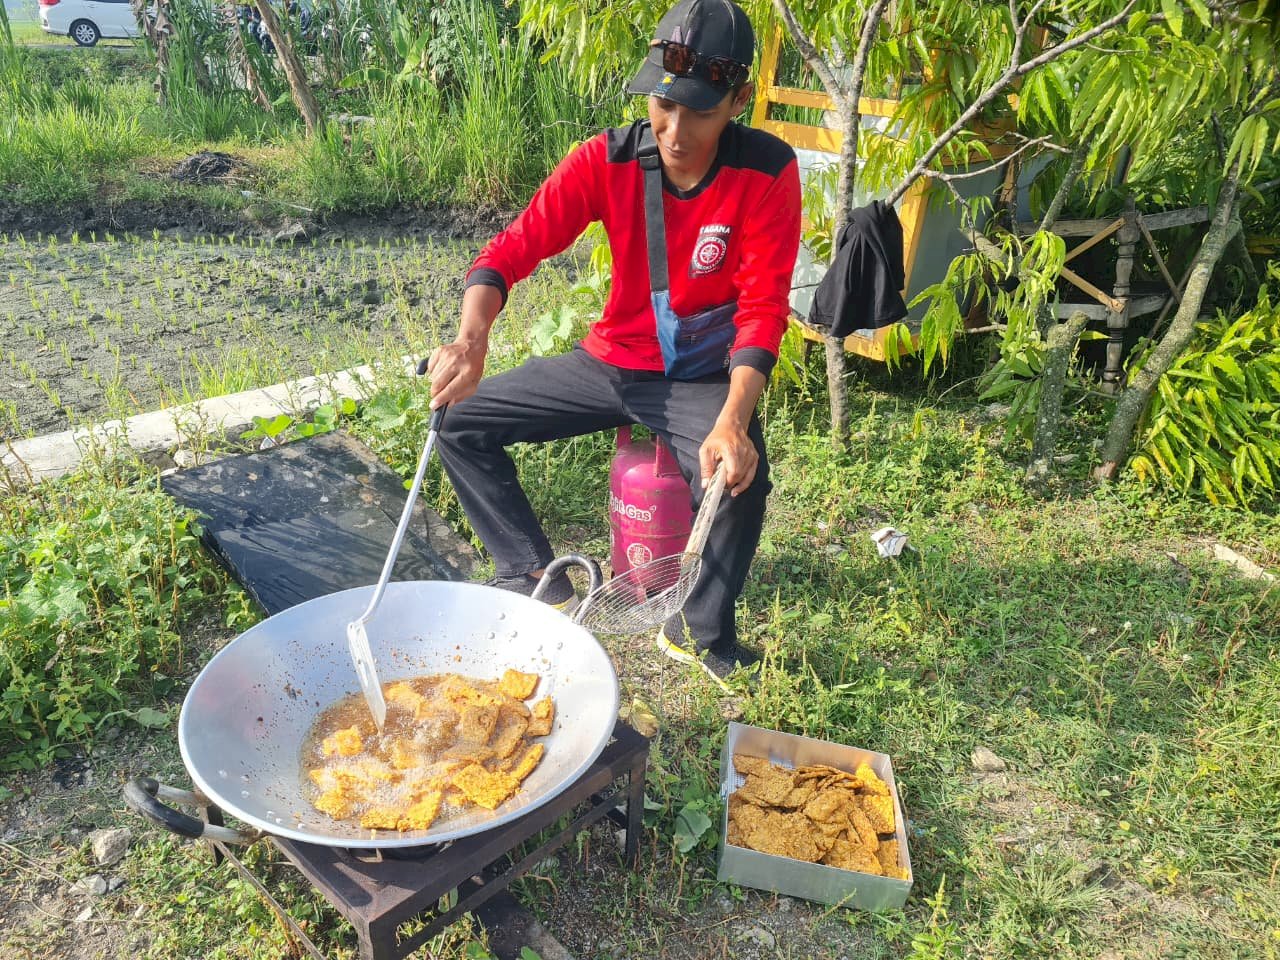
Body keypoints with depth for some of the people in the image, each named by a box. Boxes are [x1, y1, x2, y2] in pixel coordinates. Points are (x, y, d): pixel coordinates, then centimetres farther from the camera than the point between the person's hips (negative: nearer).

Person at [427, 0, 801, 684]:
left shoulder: (767, 172, -15)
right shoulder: (607, 160, -11)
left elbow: (763, 307, -18)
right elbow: (515, 246, -18)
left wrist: (733, 421, -35)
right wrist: (471, 339, -39)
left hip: (702, 377, -3)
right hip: (611, 361, 4)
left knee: (739, 477, -34)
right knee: (459, 422, -3)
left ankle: (701, 634, -5)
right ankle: (539, 585, 8)